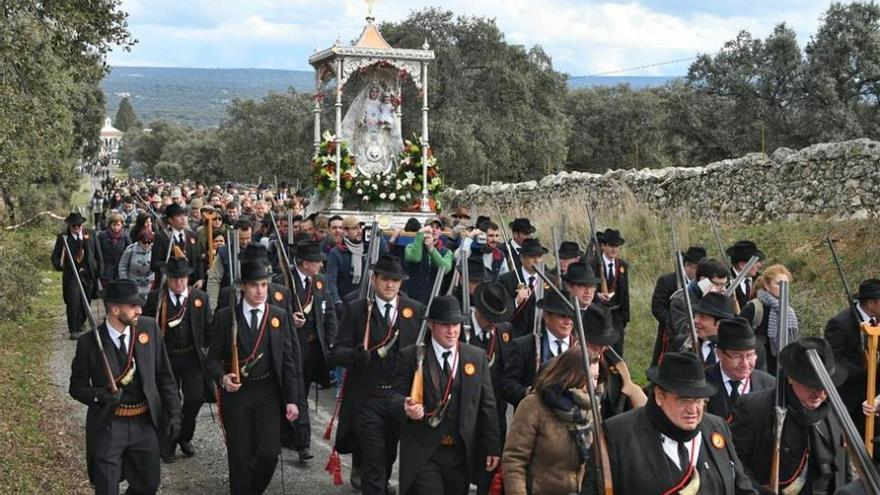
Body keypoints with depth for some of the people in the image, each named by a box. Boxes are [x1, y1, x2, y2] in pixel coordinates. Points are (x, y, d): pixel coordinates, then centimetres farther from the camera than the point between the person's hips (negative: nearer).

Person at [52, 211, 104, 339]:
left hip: (89, 275, 3)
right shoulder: (63, 237, -1)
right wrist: (59, 264, -19)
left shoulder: (91, 234, 5)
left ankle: (80, 324, 35)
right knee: (73, 302, -11)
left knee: (86, 301, 12)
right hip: (71, 275, -3)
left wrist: (100, 270, 4)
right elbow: (55, 255, 2)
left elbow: (98, 253, 9)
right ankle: (73, 330, -4)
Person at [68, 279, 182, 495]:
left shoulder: (149, 328, -4)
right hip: (108, 426, -3)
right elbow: (77, 387, -1)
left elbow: (165, 375, 4)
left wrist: (174, 413, 1)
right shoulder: (89, 342, -11)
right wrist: (100, 395, -21)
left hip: (145, 423, 3)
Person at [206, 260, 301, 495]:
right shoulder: (225, 316, -2)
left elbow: (288, 360, 3)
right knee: (239, 455, 5)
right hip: (236, 393, -1)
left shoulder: (279, 316, 3)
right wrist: (222, 378, -20)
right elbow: (213, 357, 1)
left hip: (269, 394, 1)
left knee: (270, 452, -3)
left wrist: (292, 399, -2)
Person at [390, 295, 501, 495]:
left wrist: (492, 447, 6)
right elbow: (396, 395, -2)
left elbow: (487, 405, 8)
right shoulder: (410, 356, -1)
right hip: (424, 454, -3)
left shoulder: (477, 357, 7)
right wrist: (406, 407, -26)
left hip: (462, 454, 3)